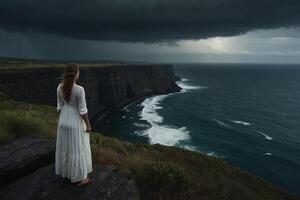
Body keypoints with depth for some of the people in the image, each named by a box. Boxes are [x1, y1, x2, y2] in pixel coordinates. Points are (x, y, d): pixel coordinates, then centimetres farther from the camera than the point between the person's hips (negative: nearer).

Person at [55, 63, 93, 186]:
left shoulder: (60, 87, -5)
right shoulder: (79, 89, -25)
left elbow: (59, 107, 3)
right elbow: (83, 110, -20)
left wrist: (61, 120, 16)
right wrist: (88, 125, -9)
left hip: (64, 121, 7)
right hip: (76, 122, -6)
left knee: (64, 147, 22)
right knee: (77, 149, 7)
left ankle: (66, 171, 41)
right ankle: (79, 178, 20)